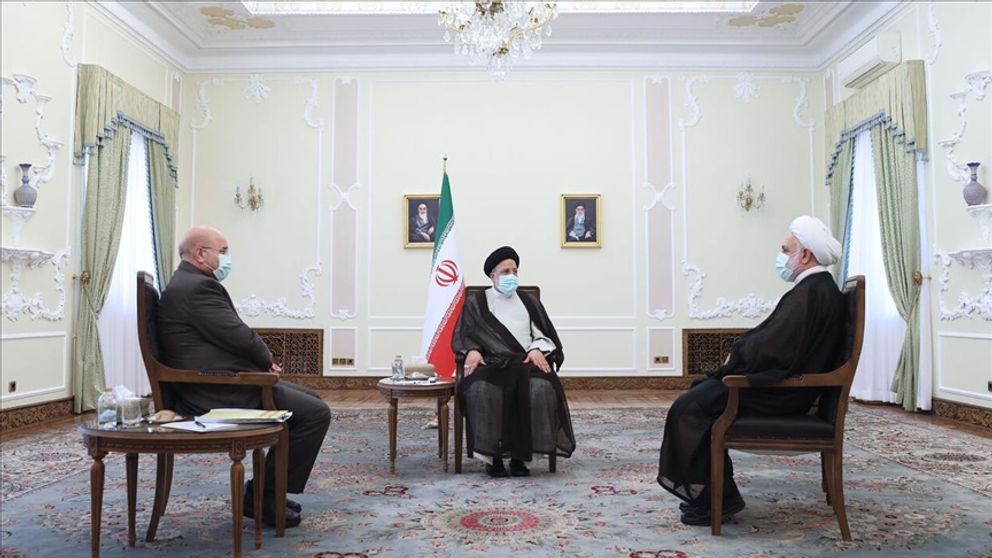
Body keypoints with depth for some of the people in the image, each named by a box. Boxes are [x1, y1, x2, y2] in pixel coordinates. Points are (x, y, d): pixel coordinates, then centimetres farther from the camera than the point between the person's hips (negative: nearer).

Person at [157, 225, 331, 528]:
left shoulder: (186, 283, 17)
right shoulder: (198, 287, -17)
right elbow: (239, 337, -21)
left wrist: (262, 362, 4)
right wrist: (268, 359, 0)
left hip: (216, 386, 11)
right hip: (220, 394, -11)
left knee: (309, 399, 16)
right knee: (316, 413, -13)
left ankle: (266, 488, 20)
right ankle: (263, 495, 1)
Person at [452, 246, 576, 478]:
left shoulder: (529, 301, 22)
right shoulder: (475, 302, 17)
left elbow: (544, 334, 15)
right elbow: (461, 335, 8)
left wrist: (537, 349, -8)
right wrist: (472, 351, -14)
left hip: (526, 362, 1)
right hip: (491, 363, -1)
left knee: (540, 388, -33)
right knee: (481, 389, -36)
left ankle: (520, 456, -24)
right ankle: (492, 455, -25)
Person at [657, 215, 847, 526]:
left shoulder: (812, 293, -21)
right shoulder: (817, 288, 12)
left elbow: (771, 348, -25)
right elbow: (769, 337, 15)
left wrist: (734, 360, -9)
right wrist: (739, 353, 2)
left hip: (779, 393, -11)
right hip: (782, 383, 11)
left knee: (688, 408, -11)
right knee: (698, 393, 13)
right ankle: (709, 490, 17)